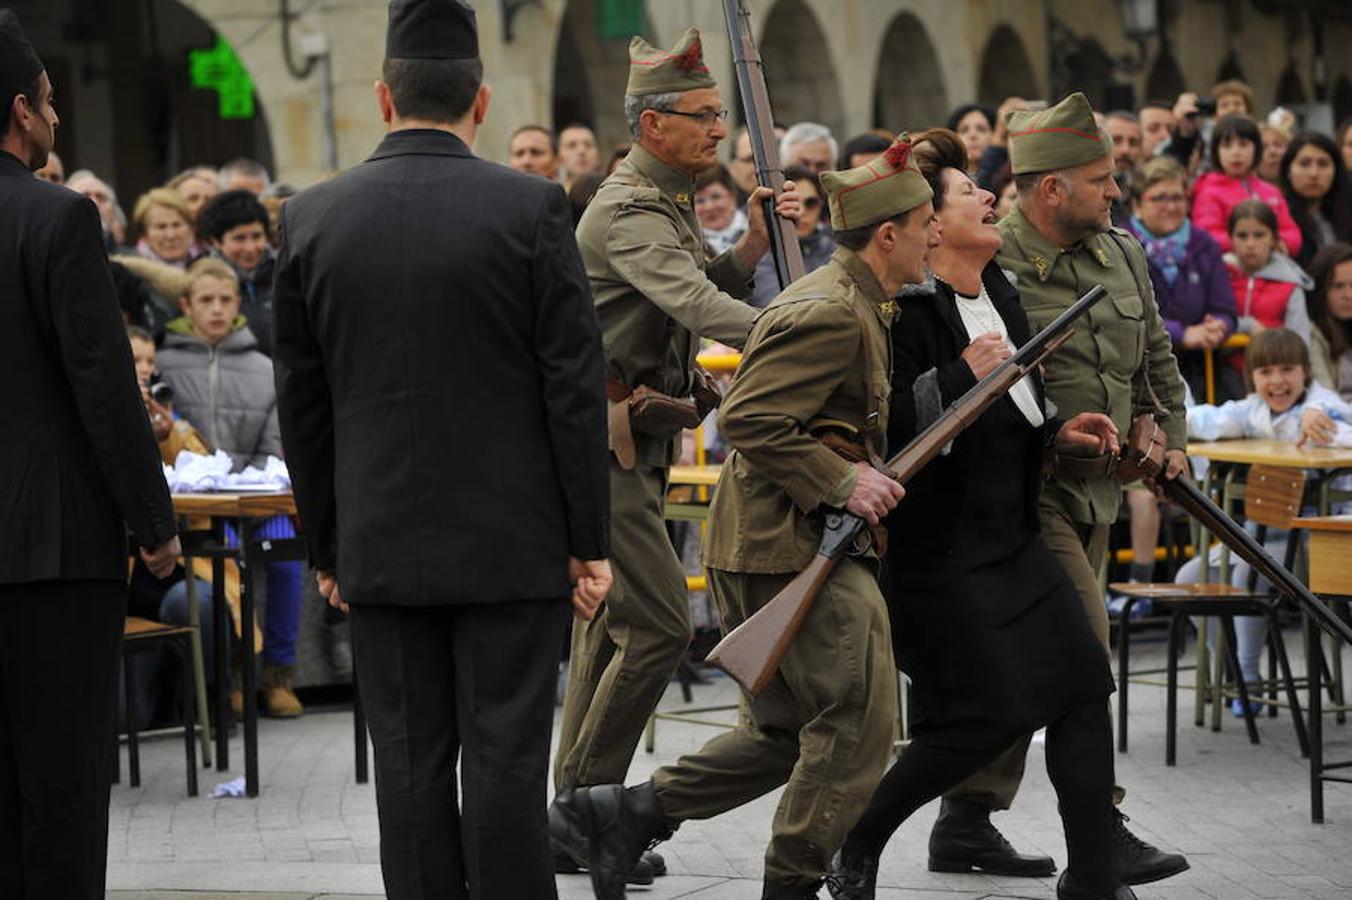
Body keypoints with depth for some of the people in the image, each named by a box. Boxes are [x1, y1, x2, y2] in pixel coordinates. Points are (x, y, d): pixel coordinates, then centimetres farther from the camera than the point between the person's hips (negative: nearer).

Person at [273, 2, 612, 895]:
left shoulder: (312, 216, 1)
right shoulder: (531, 208, -8)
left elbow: (302, 400, 6)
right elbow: (576, 387, -7)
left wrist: (327, 545, 14)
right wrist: (590, 541, 0)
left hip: (382, 544, 2)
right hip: (510, 539, -2)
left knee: (410, 761, 6)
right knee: (506, 757, 0)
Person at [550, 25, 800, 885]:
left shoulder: (672, 201, 15)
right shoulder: (628, 211, -18)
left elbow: (705, 289, 16)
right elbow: (695, 305, -31)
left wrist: (753, 242, -1)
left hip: (635, 445, 11)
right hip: (600, 444, -11)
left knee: (609, 627, 13)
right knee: (659, 623, -12)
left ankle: (576, 818, 18)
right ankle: (584, 803, -5)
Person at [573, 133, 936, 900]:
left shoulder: (850, 304, 17)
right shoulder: (831, 315, -17)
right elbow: (748, 420, -23)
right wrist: (842, 481, -22)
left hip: (765, 549, 11)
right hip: (792, 549, -11)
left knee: (789, 732, 14)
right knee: (859, 720, -6)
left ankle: (627, 814, 15)